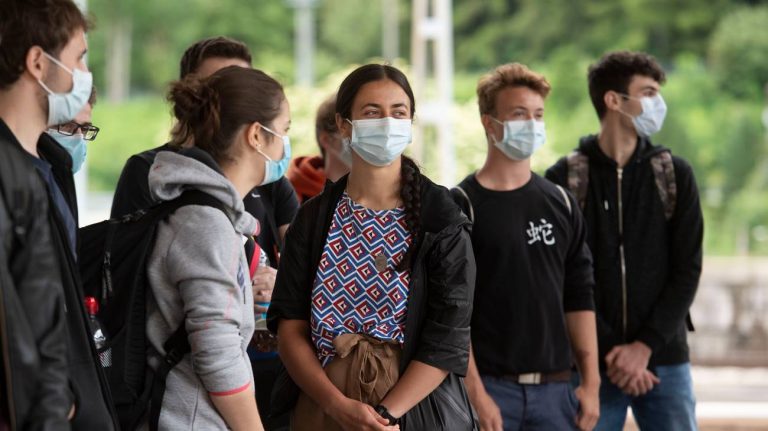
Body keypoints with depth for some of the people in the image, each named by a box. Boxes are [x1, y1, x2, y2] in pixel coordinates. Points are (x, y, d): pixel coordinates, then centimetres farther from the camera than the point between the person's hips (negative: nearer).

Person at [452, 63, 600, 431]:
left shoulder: (560, 204, 11)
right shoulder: (463, 206, -5)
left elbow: (579, 299, 13)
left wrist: (590, 383, 6)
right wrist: (475, 394, -16)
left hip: (554, 388, 5)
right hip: (490, 386, -5)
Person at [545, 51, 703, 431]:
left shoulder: (675, 176, 5)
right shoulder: (565, 179, -2)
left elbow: (687, 270, 1)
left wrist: (644, 346, -9)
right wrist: (610, 351, -11)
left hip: (664, 362, 2)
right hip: (592, 366, -2)